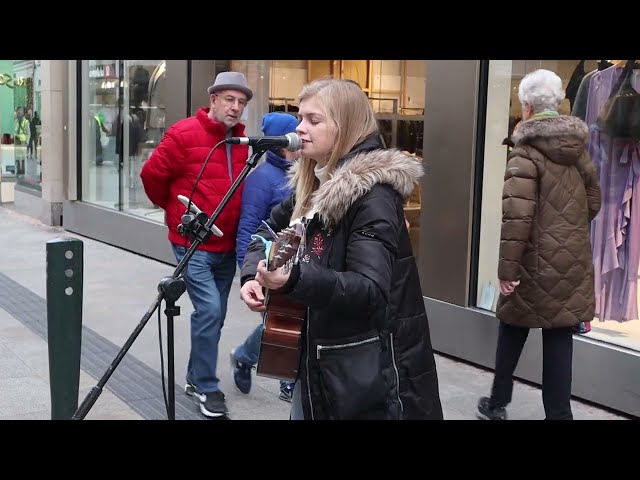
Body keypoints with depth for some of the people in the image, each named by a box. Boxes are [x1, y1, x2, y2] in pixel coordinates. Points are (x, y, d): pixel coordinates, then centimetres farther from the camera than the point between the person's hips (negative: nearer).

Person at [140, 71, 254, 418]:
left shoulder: (243, 141, 5)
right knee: (209, 310, -13)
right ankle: (206, 387, 2)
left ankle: (195, 379, 30)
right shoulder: (185, 133, -13)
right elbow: (152, 174, -7)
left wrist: (238, 231, 14)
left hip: (227, 246, 6)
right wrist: (172, 208, 6)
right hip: (192, 244, -6)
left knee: (215, 315, 13)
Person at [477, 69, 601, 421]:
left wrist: (507, 267, -17)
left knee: (513, 329, 13)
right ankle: (559, 413, 10)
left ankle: (498, 404, 27)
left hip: (537, 261, -4)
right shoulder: (578, 148, 8)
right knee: (560, 335, 7)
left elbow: (517, 216, -20)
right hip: (573, 259, 4)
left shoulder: (527, 151, -12)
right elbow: (593, 202, 17)